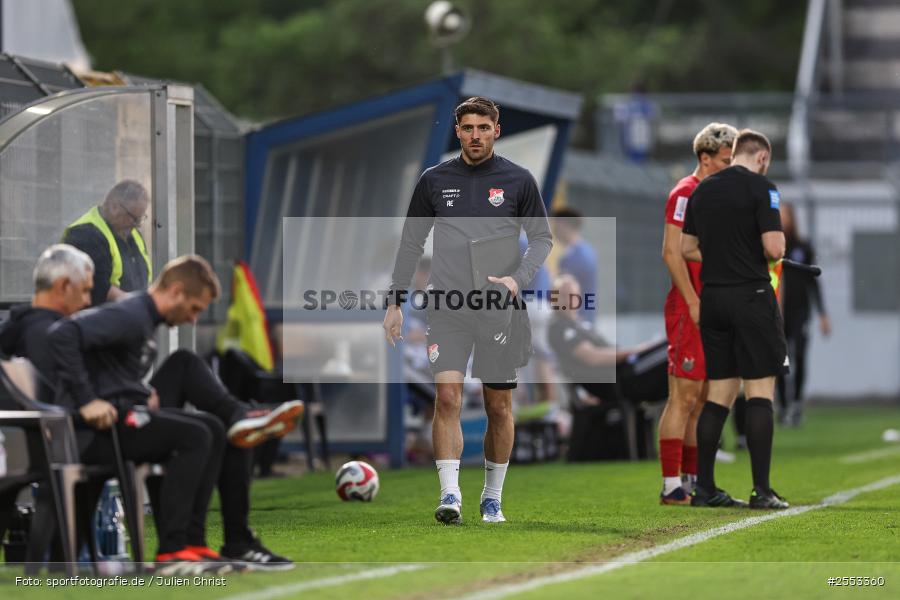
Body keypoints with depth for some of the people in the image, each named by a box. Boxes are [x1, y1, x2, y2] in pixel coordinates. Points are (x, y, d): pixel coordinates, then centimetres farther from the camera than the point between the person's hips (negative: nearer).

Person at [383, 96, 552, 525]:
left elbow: (541, 238, 9)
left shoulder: (518, 181, 3)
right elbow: (410, 243, 13)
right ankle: (450, 495, -16)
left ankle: (492, 497, 18)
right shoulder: (434, 181, 7)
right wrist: (396, 302, 7)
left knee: (499, 405, 5)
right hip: (447, 305, 0)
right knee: (447, 396, -13)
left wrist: (518, 280, -9)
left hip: (499, 308, 0)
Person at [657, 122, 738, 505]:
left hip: (713, 312, 9)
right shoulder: (686, 193, -9)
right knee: (684, 398, -9)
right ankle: (671, 486, -9)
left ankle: (692, 482, 14)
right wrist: (694, 304, -19)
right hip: (689, 310, -9)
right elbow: (672, 252, -16)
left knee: (703, 401, 10)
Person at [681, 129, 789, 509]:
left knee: (719, 394, 11)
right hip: (751, 296, -6)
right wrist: (778, 250, 6)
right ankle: (762, 490, -8)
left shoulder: (702, 190, 11)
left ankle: (704, 488, 10)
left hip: (712, 299, 6)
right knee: (760, 392, -4)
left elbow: (686, 249, 15)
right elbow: (773, 248, -16)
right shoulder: (761, 188, -9)